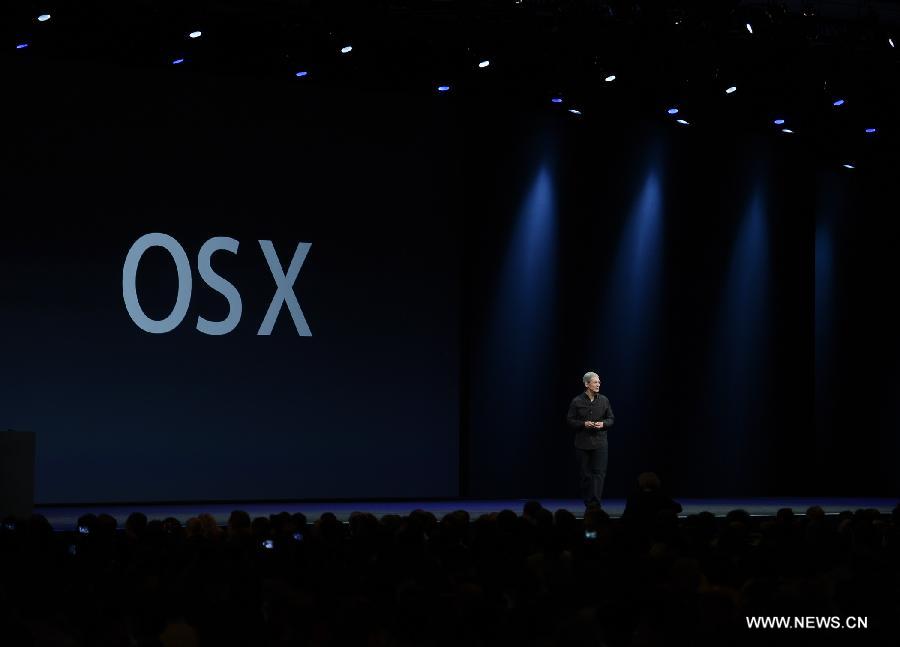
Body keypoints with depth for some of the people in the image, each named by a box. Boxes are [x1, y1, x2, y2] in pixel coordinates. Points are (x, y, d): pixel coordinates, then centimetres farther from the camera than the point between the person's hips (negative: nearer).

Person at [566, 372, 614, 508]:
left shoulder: (604, 400, 6)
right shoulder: (577, 401, 0)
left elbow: (611, 419, 11)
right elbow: (570, 420, 1)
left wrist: (603, 424, -11)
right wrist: (584, 424, -15)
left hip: (600, 443, 1)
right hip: (582, 444, -1)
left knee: (599, 473, -11)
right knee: (585, 475, 4)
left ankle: (595, 504, -16)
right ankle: (588, 504, 13)